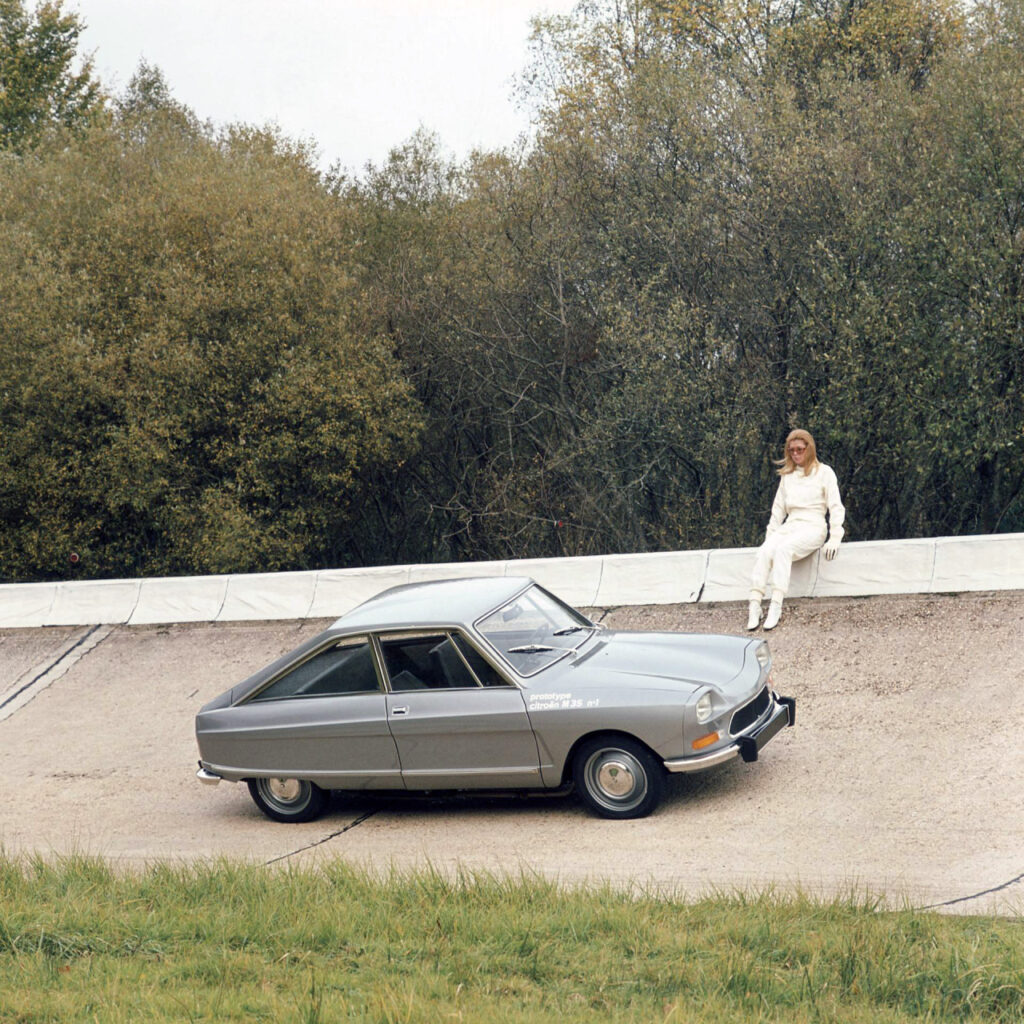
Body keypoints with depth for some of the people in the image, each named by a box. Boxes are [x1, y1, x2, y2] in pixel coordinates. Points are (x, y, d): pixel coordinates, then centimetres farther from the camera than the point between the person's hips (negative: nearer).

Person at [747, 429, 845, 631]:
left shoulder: (824, 472, 7)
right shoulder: (787, 476, 21)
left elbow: (836, 507, 2)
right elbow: (778, 508, 22)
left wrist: (835, 538, -8)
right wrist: (770, 534, 10)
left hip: (813, 527, -4)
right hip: (789, 526, 4)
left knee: (783, 548, -36)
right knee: (764, 551, -29)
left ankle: (776, 605, -42)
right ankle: (755, 605, -39)